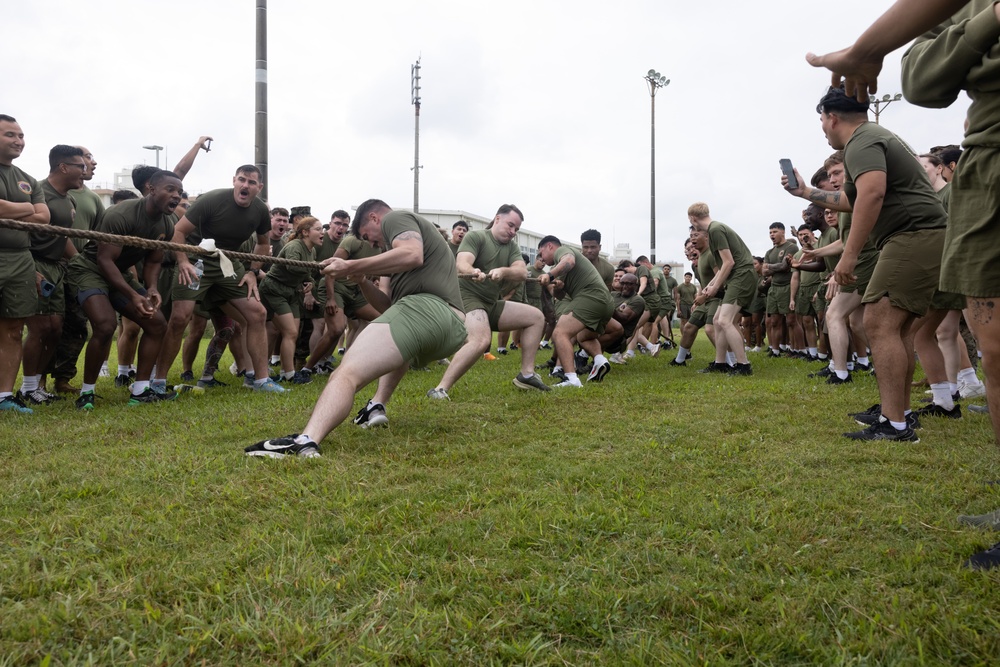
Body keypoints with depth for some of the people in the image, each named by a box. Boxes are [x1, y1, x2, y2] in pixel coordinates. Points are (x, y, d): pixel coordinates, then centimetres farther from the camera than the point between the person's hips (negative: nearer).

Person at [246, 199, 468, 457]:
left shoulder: (395, 218, 13)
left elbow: (413, 255, -13)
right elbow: (390, 305, 34)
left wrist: (351, 267, -8)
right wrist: (362, 280, 20)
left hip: (424, 307, -10)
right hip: (454, 329, 10)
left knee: (346, 373, -20)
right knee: (397, 347, 40)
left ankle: (306, 441, -43)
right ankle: (377, 406, 20)